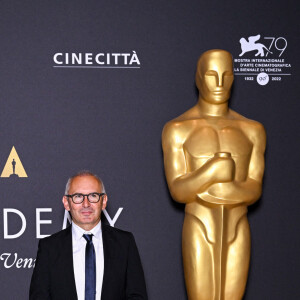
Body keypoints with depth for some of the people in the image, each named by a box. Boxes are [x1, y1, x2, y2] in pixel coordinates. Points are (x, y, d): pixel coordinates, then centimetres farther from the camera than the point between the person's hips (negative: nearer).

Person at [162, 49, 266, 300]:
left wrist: (230, 192, -20)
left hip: (236, 236, 3)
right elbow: (178, 191, -12)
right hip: (199, 236, -3)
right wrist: (212, 171, -29)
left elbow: (254, 190, 0)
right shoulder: (177, 129, -4)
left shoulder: (252, 130, 6)